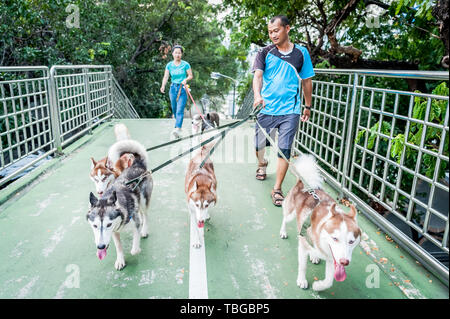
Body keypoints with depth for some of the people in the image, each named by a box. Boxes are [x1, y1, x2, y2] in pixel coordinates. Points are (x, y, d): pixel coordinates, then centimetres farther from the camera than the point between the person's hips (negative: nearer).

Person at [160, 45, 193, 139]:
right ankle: (178, 124, 35)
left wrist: (185, 79, -21)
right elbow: (166, 76, -1)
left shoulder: (185, 64, -3)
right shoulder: (169, 65, 4)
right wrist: (163, 86, -19)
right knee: (174, 109, 12)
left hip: (182, 88, -4)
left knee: (180, 110, -14)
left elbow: (191, 76, 1)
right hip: (173, 88, 4)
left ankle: (177, 129, -24)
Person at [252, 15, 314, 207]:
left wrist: (308, 107, 16)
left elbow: (306, 81, 13)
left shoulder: (301, 53, 6)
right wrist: (257, 95, -31)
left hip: (290, 111, -1)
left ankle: (277, 190, 7)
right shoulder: (265, 53, 3)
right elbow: (257, 75, -11)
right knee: (259, 145, 12)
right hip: (266, 109, 1)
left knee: (284, 150, -4)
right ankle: (262, 164, 47)